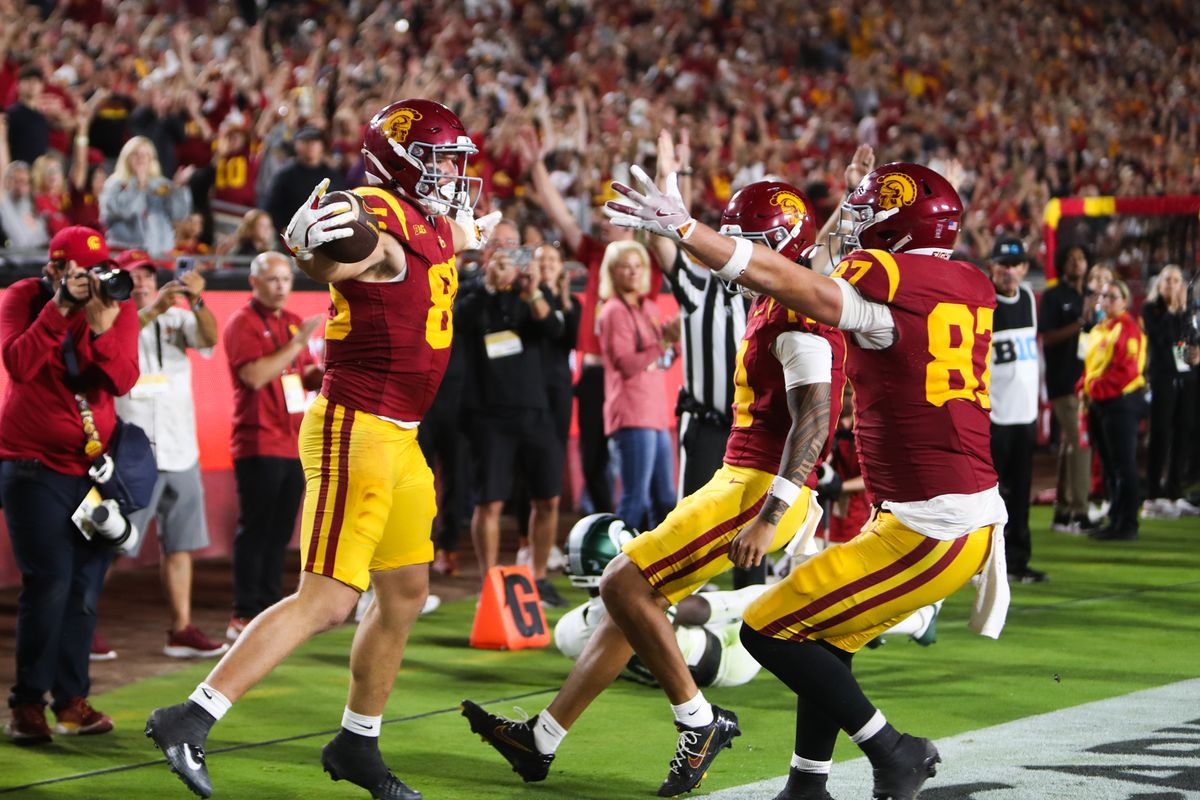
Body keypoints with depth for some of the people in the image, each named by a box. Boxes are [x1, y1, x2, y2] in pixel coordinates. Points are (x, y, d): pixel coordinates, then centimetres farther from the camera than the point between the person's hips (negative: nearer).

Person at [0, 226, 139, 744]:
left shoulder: (119, 308, 1)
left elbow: (123, 381, -12)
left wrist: (100, 328, -26)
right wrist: (59, 309, -24)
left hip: (94, 464, 3)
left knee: (86, 587, 3)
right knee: (49, 582, -13)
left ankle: (71, 701, 13)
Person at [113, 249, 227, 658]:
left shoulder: (176, 318, 10)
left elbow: (208, 339, -8)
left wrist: (196, 301, -27)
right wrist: (154, 308, -37)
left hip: (180, 454, 5)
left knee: (179, 547, 8)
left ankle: (181, 629, 13)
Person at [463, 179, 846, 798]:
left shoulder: (799, 312, -16)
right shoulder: (770, 306, 16)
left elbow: (812, 422, -23)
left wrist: (767, 518, -28)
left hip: (759, 489, -10)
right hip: (738, 482, 10)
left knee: (624, 583, -13)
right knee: (631, 591, 12)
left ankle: (698, 722, -3)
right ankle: (542, 740, 18)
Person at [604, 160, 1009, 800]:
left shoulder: (889, 285, -14)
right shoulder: (972, 288, 10)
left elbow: (776, 278, -16)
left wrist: (680, 226, -13)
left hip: (930, 530, -9)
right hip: (974, 517, 9)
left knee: (768, 630, -2)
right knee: (825, 636, 22)